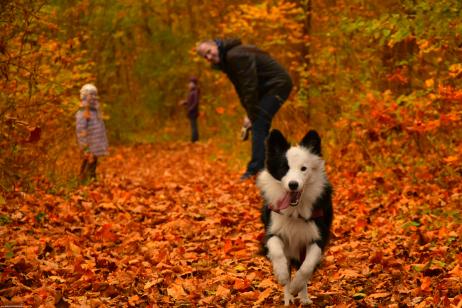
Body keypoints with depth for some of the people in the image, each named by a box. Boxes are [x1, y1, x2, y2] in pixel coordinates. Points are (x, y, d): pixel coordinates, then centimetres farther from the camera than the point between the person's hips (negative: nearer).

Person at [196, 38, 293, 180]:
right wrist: (249, 113, 2)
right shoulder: (226, 61, 8)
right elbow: (241, 89, 11)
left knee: (258, 125, -17)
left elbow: (249, 87, -26)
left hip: (277, 84, -10)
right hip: (266, 87, 10)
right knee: (261, 127, 14)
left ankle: (255, 170, -19)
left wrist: (252, 115, -21)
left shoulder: (235, 56, -24)